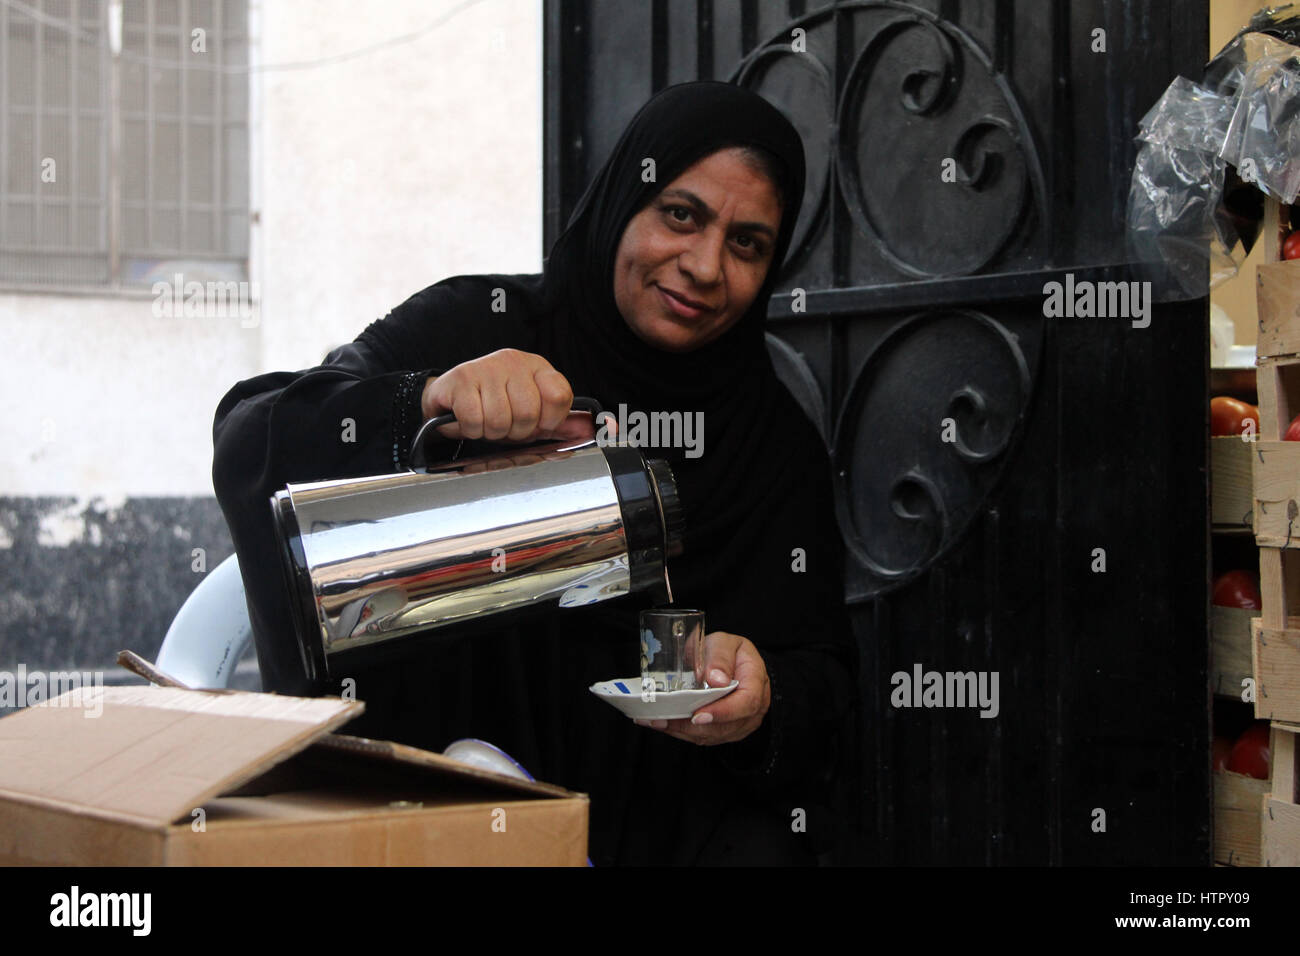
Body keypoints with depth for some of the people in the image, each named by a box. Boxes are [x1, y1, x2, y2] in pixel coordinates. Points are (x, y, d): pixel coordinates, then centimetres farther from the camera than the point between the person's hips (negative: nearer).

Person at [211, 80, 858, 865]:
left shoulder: (780, 445, 9)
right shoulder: (478, 327, 0)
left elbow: (828, 693, 6)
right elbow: (250, 437, -11)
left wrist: (764, 707, -18)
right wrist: (426, 405, -30)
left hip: (673, 828, 2)